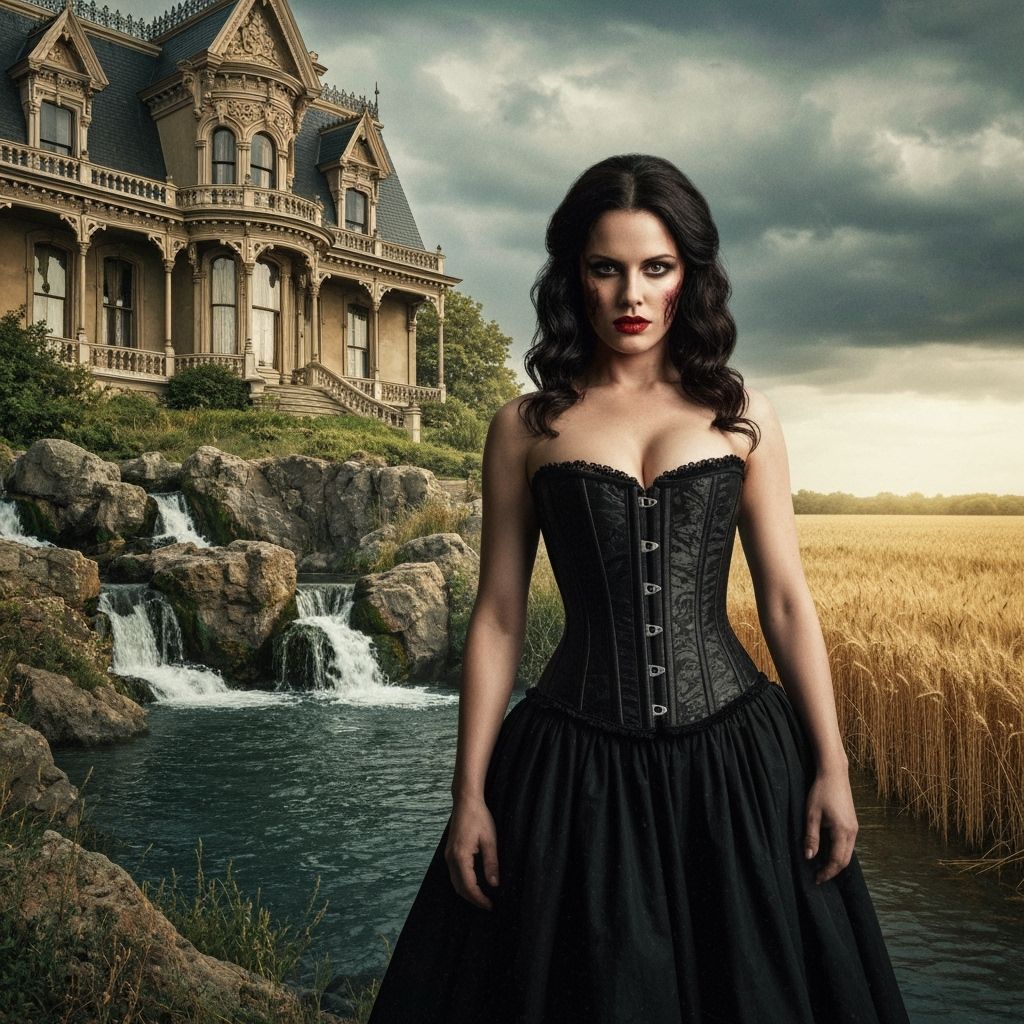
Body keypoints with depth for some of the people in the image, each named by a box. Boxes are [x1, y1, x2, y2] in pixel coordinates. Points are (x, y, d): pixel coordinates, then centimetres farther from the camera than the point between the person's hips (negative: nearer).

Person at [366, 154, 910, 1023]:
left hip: (734, 755, 1)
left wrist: (832, 767, 0)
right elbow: (498, 618, 2)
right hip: (578, 767, -1)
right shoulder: (527, 427, 2)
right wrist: (469, 795, 0)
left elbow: (786, 598, 5)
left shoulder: (740, 414, 5)